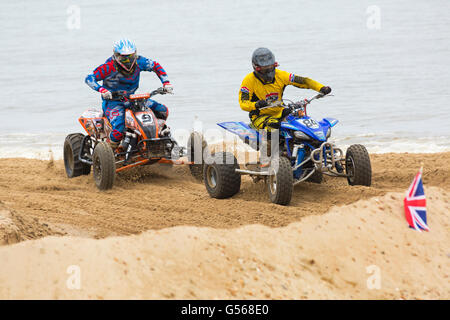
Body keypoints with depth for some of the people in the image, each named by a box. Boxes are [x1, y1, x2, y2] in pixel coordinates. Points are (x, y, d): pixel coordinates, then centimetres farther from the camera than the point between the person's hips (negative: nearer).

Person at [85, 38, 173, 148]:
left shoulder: (138, 62, -5)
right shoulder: (110, 67, -19)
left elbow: (155, 66, 11)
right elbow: (89, 78, -21)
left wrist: (166, 82, 0)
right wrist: (102, 89, -38)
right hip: (113, 101, -6)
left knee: (163, 111, -2)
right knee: (119, 128, -34)